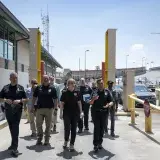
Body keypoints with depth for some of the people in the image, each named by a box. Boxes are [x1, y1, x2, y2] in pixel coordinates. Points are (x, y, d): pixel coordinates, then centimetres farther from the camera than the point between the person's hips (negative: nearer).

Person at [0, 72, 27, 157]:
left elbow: (26, 99, 4)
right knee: (11, 128, 14)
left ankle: (14, 148, -6)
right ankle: (14, 144, 30)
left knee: (15, 129, -8)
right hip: (8, 111, 3)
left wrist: (20, 101, -15)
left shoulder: (20, 88, 2)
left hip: (17, 111, -3)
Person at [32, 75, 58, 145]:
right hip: (39, 108, 1)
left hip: (49, 109, -1)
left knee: (48, 125, 7)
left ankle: (47, 139, 20)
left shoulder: (52, 88, 1)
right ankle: (39, 138, 24)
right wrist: (32, 106, 4)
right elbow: (34, 97, 8)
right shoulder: (38, 88, 5)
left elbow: (55, 99, 1)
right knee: (38, 124, 6)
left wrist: (55, 108, -6)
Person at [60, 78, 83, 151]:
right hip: (67, 113, -2)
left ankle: (72, 144, 18)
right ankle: (66, 141, 26)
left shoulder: (77, 92, 2)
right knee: (67, 128, -2)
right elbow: (62, 103, -1)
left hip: (75, 113, 2)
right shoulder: (64, 93, -3)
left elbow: (79, 102, 7)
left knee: (73, 129, 6)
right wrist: (61, 113, -4)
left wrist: (81, 112, 2)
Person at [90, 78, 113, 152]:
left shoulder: (107, 92, 3)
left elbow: (111, 102, 1)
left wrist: (108, 105, -21)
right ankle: (95, 144, -2)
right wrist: (93, 99, -24)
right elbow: (90, 103, -2)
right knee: (96, 128, -6)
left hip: (104, 112, 2)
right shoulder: (94, 92, 0)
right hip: (96, 112, -2)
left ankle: (100, 143, 25)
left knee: (102, 128, 11)